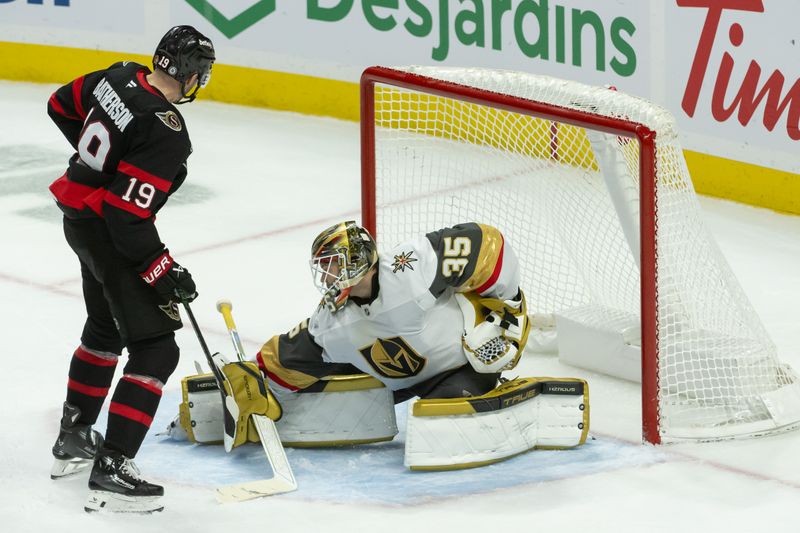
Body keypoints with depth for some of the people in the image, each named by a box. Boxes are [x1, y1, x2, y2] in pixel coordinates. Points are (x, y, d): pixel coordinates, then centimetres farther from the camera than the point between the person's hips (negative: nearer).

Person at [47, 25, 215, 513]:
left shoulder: (121, 76, -4)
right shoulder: (166, 133, -28)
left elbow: (62, 107, 15)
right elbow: (127, 216, -29)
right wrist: (164, 272, -18)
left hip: (79, 214, 10)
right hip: (109, 235, -10)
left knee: (106, 327, 28)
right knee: (155, 349, -7)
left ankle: (74, 439, 40)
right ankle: (111, 470, -12)